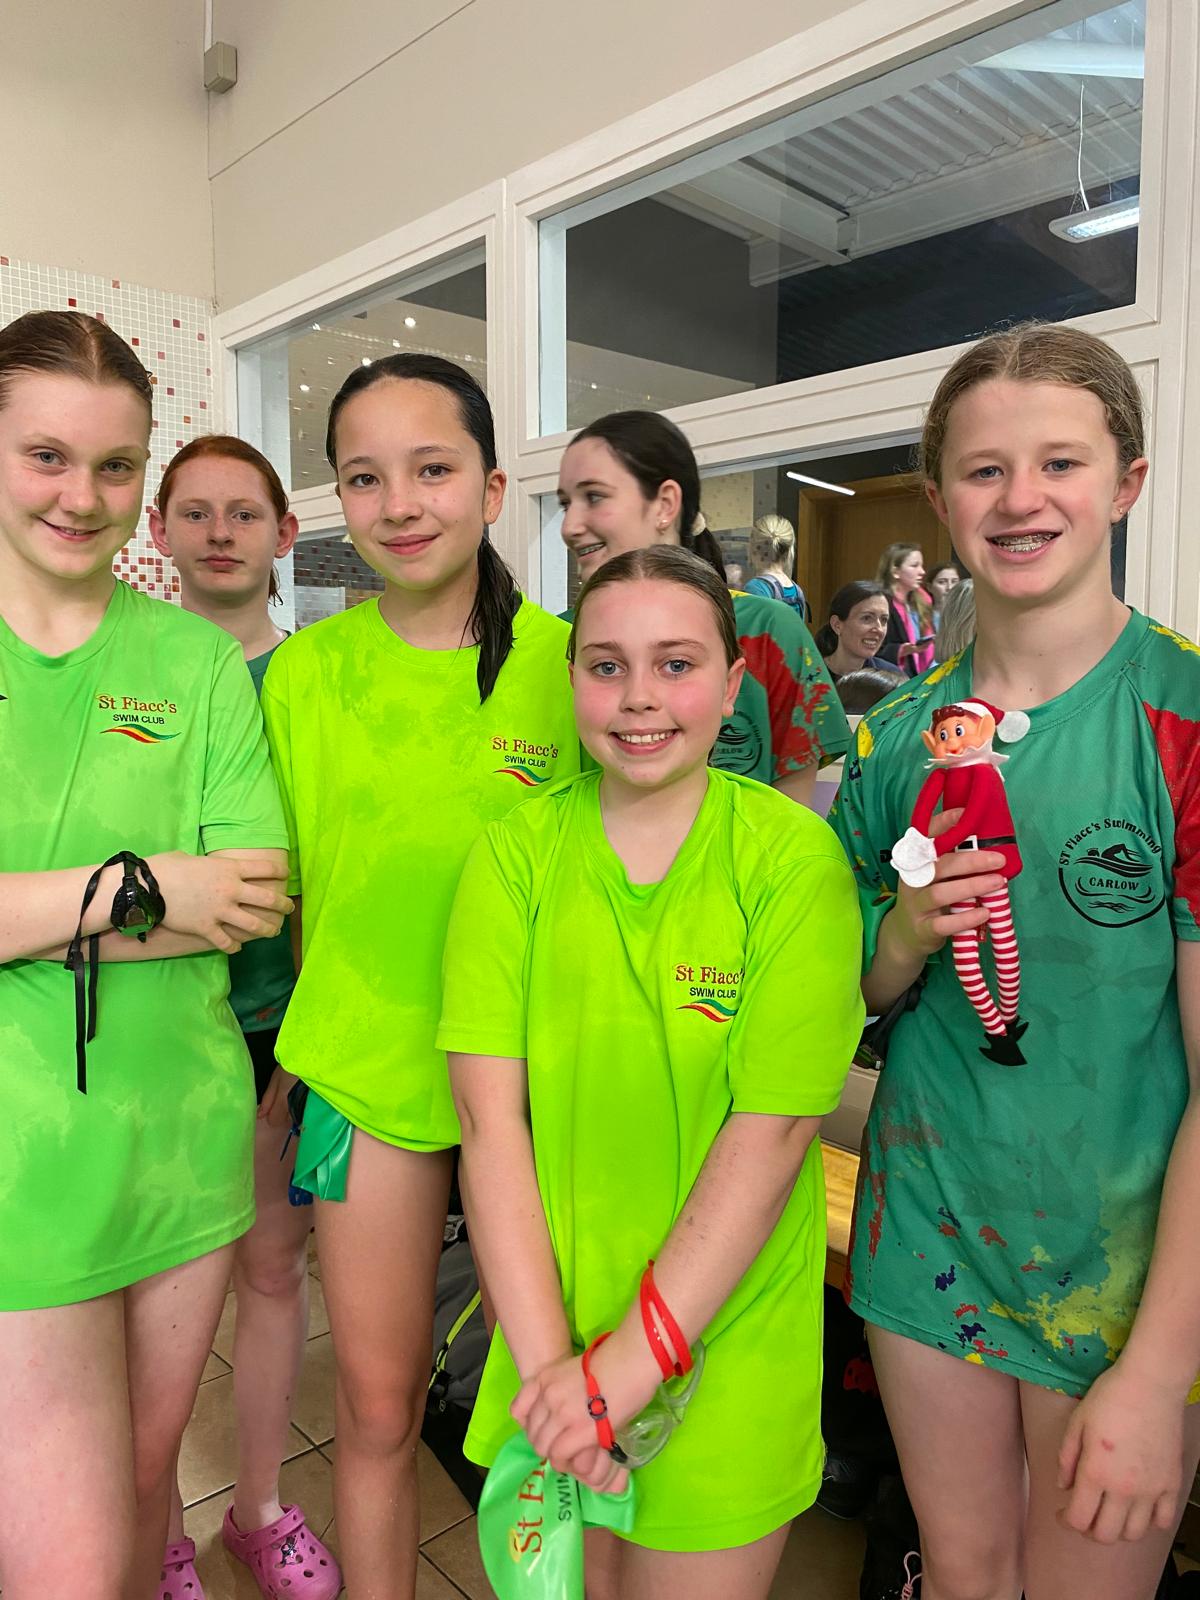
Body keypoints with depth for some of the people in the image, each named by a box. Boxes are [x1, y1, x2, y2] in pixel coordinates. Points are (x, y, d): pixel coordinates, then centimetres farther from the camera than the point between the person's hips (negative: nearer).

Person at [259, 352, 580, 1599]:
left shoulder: (566, 661, -8)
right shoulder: (302, 669, -3)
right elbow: (288, 885, 6)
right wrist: (310, 1040, 7)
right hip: (367, 1067, 1)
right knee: (376, 1405, 14)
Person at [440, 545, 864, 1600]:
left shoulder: (794, 858, -13)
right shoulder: (517, 852, -6)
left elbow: (773, 1127, -16)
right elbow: (489, 1109, -10)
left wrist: (633, 1359, -16)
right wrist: (542, 1355, -15)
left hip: (727, 1337, -2)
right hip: (548, 1319, 2)